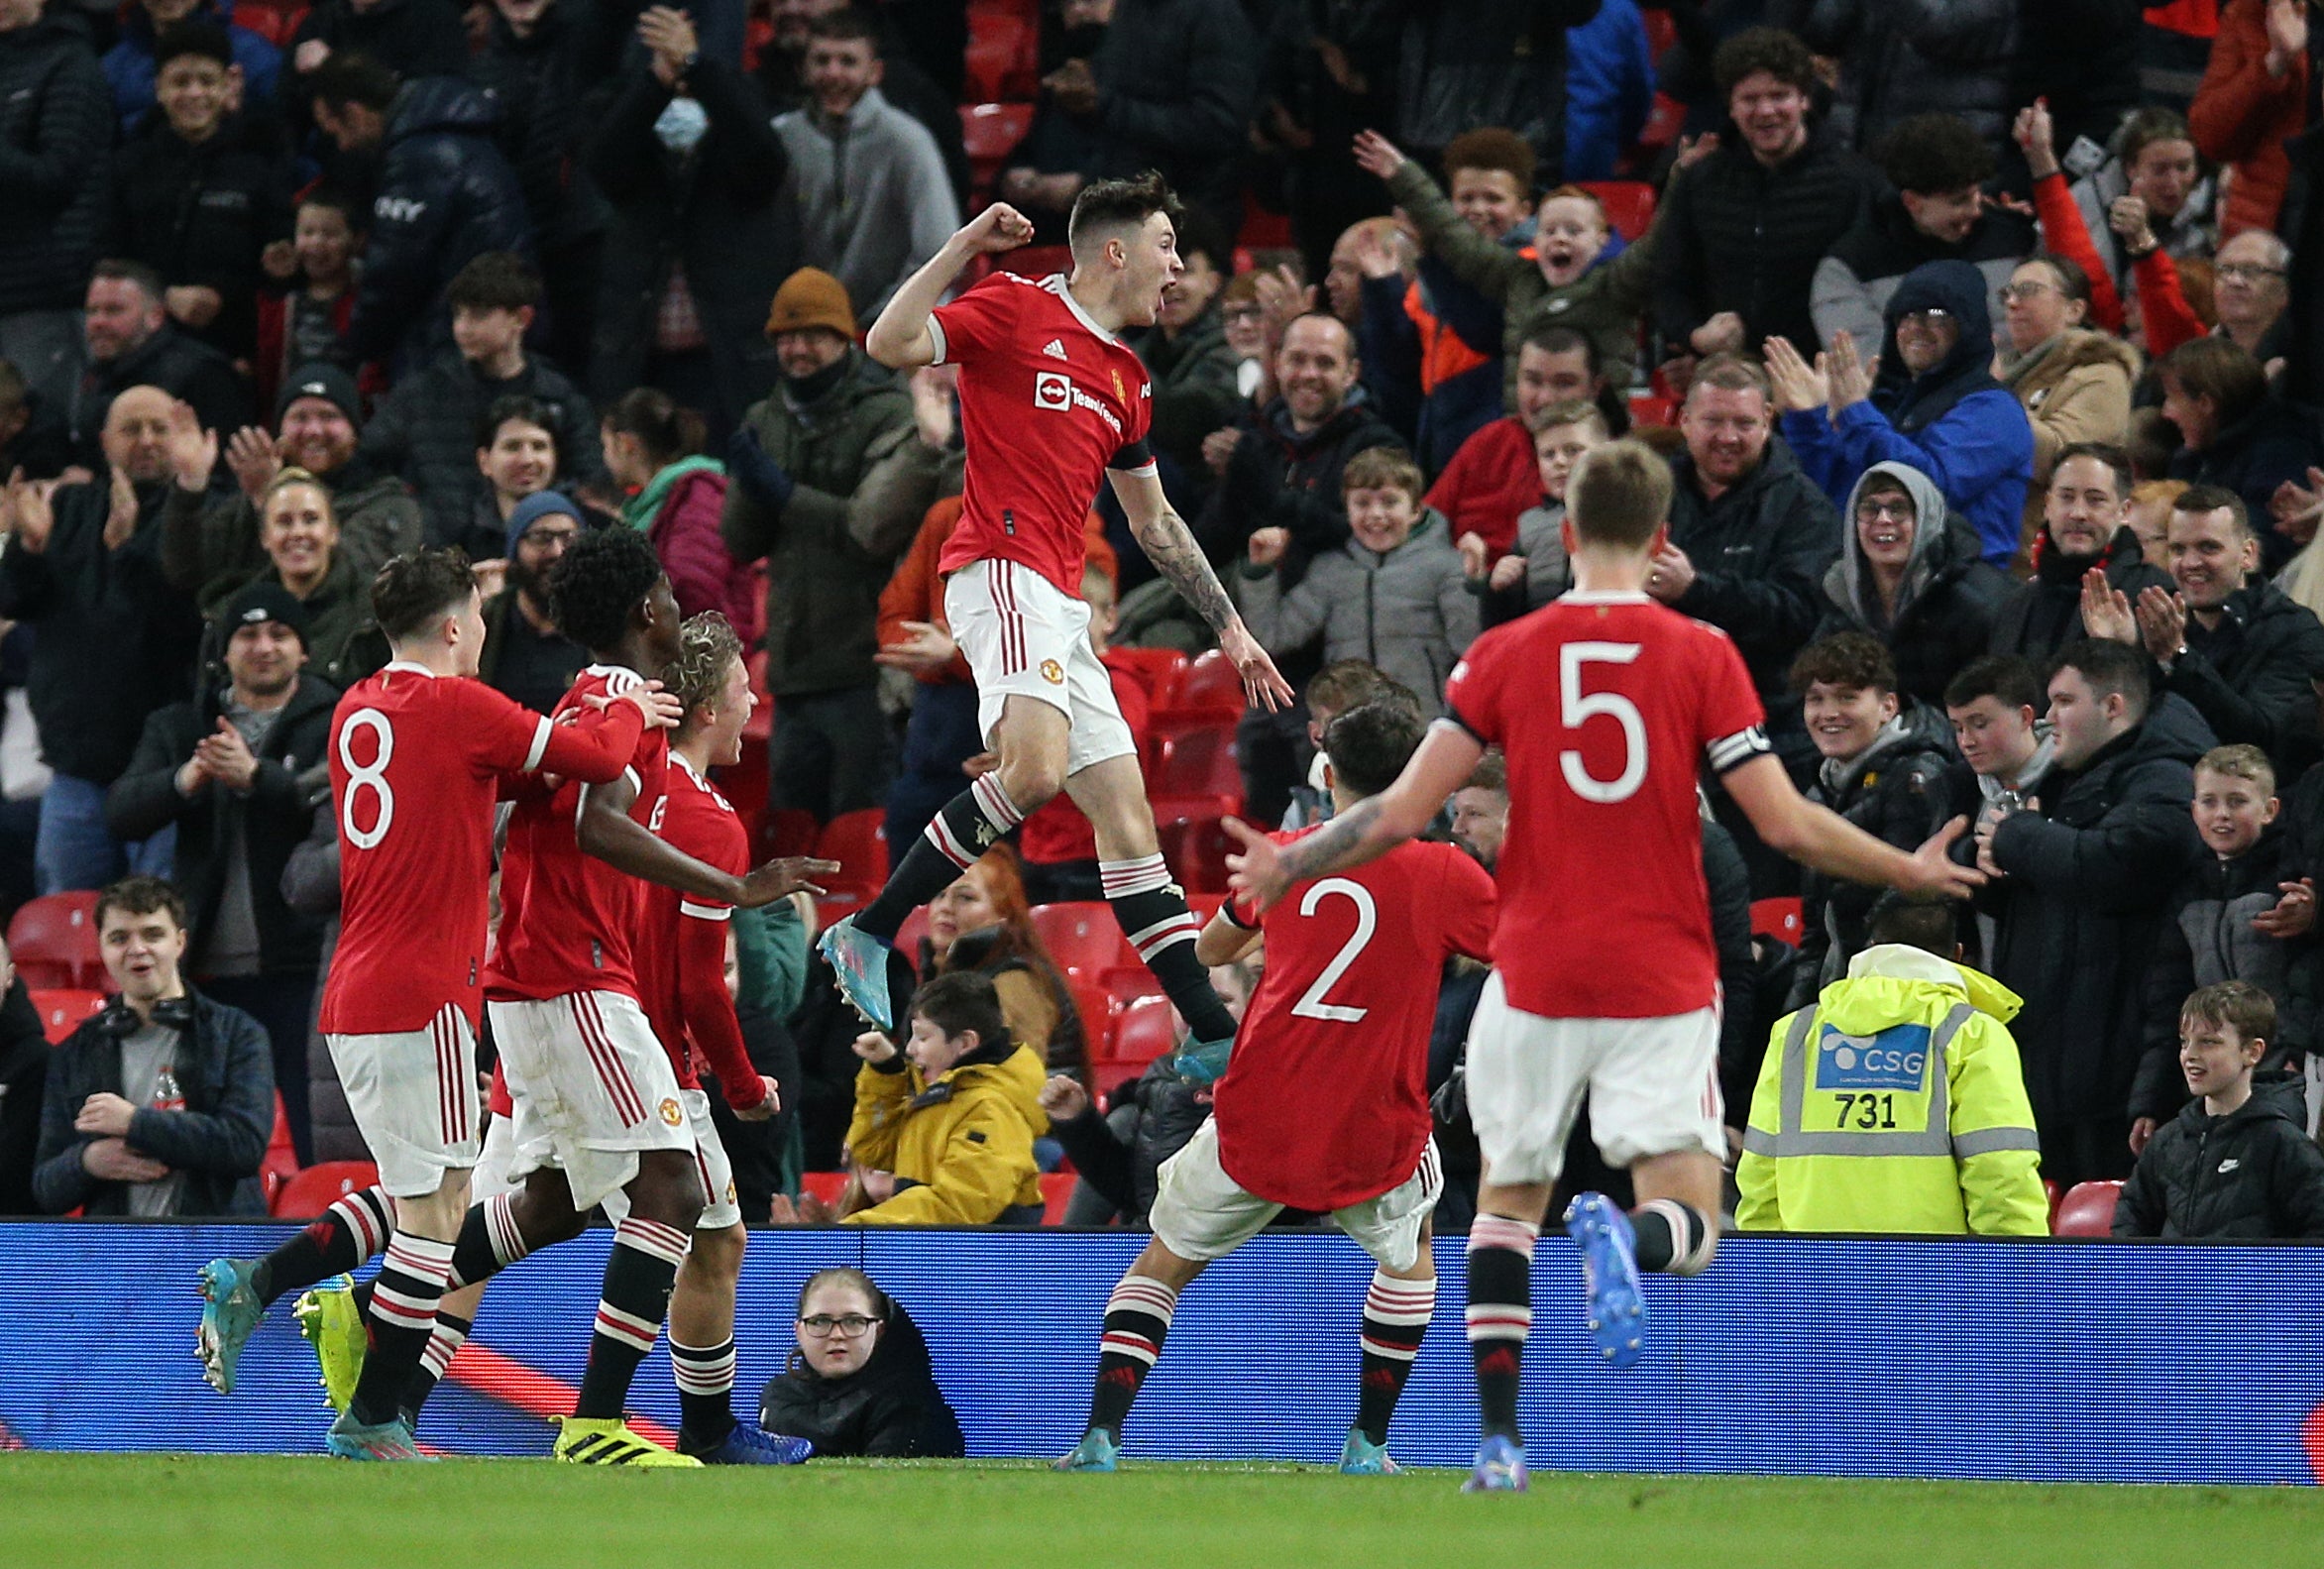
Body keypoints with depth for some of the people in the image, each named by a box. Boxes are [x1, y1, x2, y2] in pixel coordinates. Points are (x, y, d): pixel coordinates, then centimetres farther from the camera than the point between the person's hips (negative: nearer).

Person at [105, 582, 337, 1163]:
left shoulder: (340, 723, 4)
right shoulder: (176, 728, 16)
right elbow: (122, 814, 3)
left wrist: (255, 777, -25)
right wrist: (185, 781, -17)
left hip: (300, 967, -4)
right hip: (208, 968, 4)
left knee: (311, 1142, -8)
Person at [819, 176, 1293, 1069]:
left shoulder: (1124, 382, 24)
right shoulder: (1017, 310, 1)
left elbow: (1155, 524, 33)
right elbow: (890, 344, -13)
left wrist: (1229, 628, 33)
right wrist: (965, 248, -16)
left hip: (1061, 606, 9)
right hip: (1001, 569, -9)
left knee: (1127, 816, 6)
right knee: (1036, 768, -30)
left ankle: (1213, 1035, 6)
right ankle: (867, 933, -22)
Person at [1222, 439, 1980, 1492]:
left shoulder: (1504, 656, 0)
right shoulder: (1702, 656, -3)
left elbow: (1404, 813, -3)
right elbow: (1786, 825, -5)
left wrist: (1287, 866, 14)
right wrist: (1914, 874, 10)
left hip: (1535, 974, 1)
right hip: (1664, 981, -1)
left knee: (1507, 1201, 18)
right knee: (1690, 1223, 0)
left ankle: (1499, 1440, 7)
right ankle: (1626, 1238, -37)